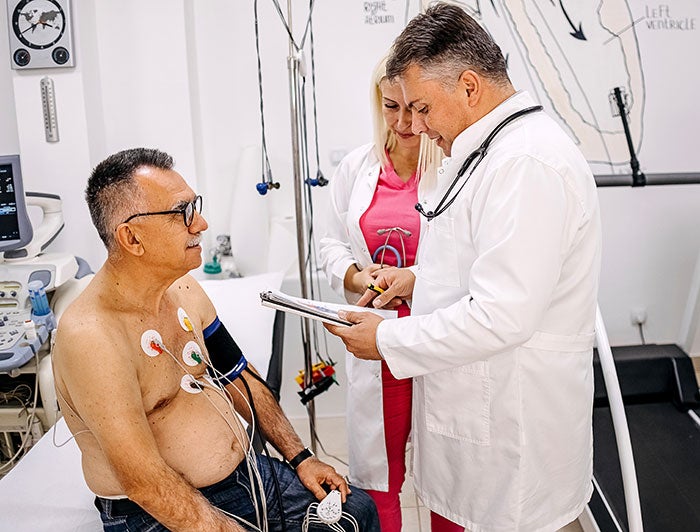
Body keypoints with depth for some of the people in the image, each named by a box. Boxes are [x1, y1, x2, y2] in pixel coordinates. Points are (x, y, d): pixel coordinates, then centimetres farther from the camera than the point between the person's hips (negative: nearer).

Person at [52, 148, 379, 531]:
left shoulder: (183, 289, 0)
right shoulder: (91, 336, -26)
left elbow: (239, 378, 10)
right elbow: (144, 481, -25)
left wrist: (300, 457, 8)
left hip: (245, 473, 8)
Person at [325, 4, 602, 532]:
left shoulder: (528, 164, -25)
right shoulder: (495, 148, 9)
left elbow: (503, 316, -28)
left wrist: (386, 340, -17)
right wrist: (423, 276, 7)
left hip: (514, 419, -9)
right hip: (477, 394, 9)